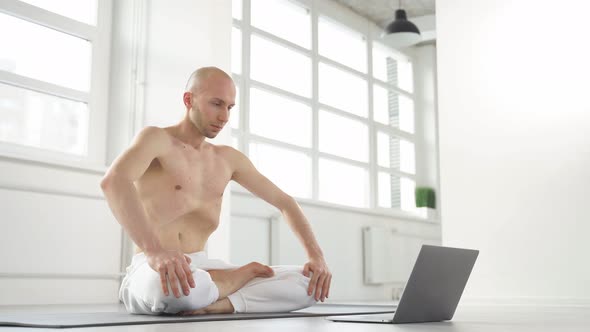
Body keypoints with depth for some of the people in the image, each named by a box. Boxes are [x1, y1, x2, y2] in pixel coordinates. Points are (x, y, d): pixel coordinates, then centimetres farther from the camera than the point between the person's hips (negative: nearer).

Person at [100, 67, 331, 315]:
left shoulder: (228, 158, 14)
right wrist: (153, 250, -43)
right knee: (169, 285, -44)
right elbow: (113, 181, -28)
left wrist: (316, 255, -1)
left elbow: (284, 202, 16)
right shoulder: (156, 138, -7)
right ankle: (247, 272, -14)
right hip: (156, 269, -5)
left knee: (308, 283, -10)